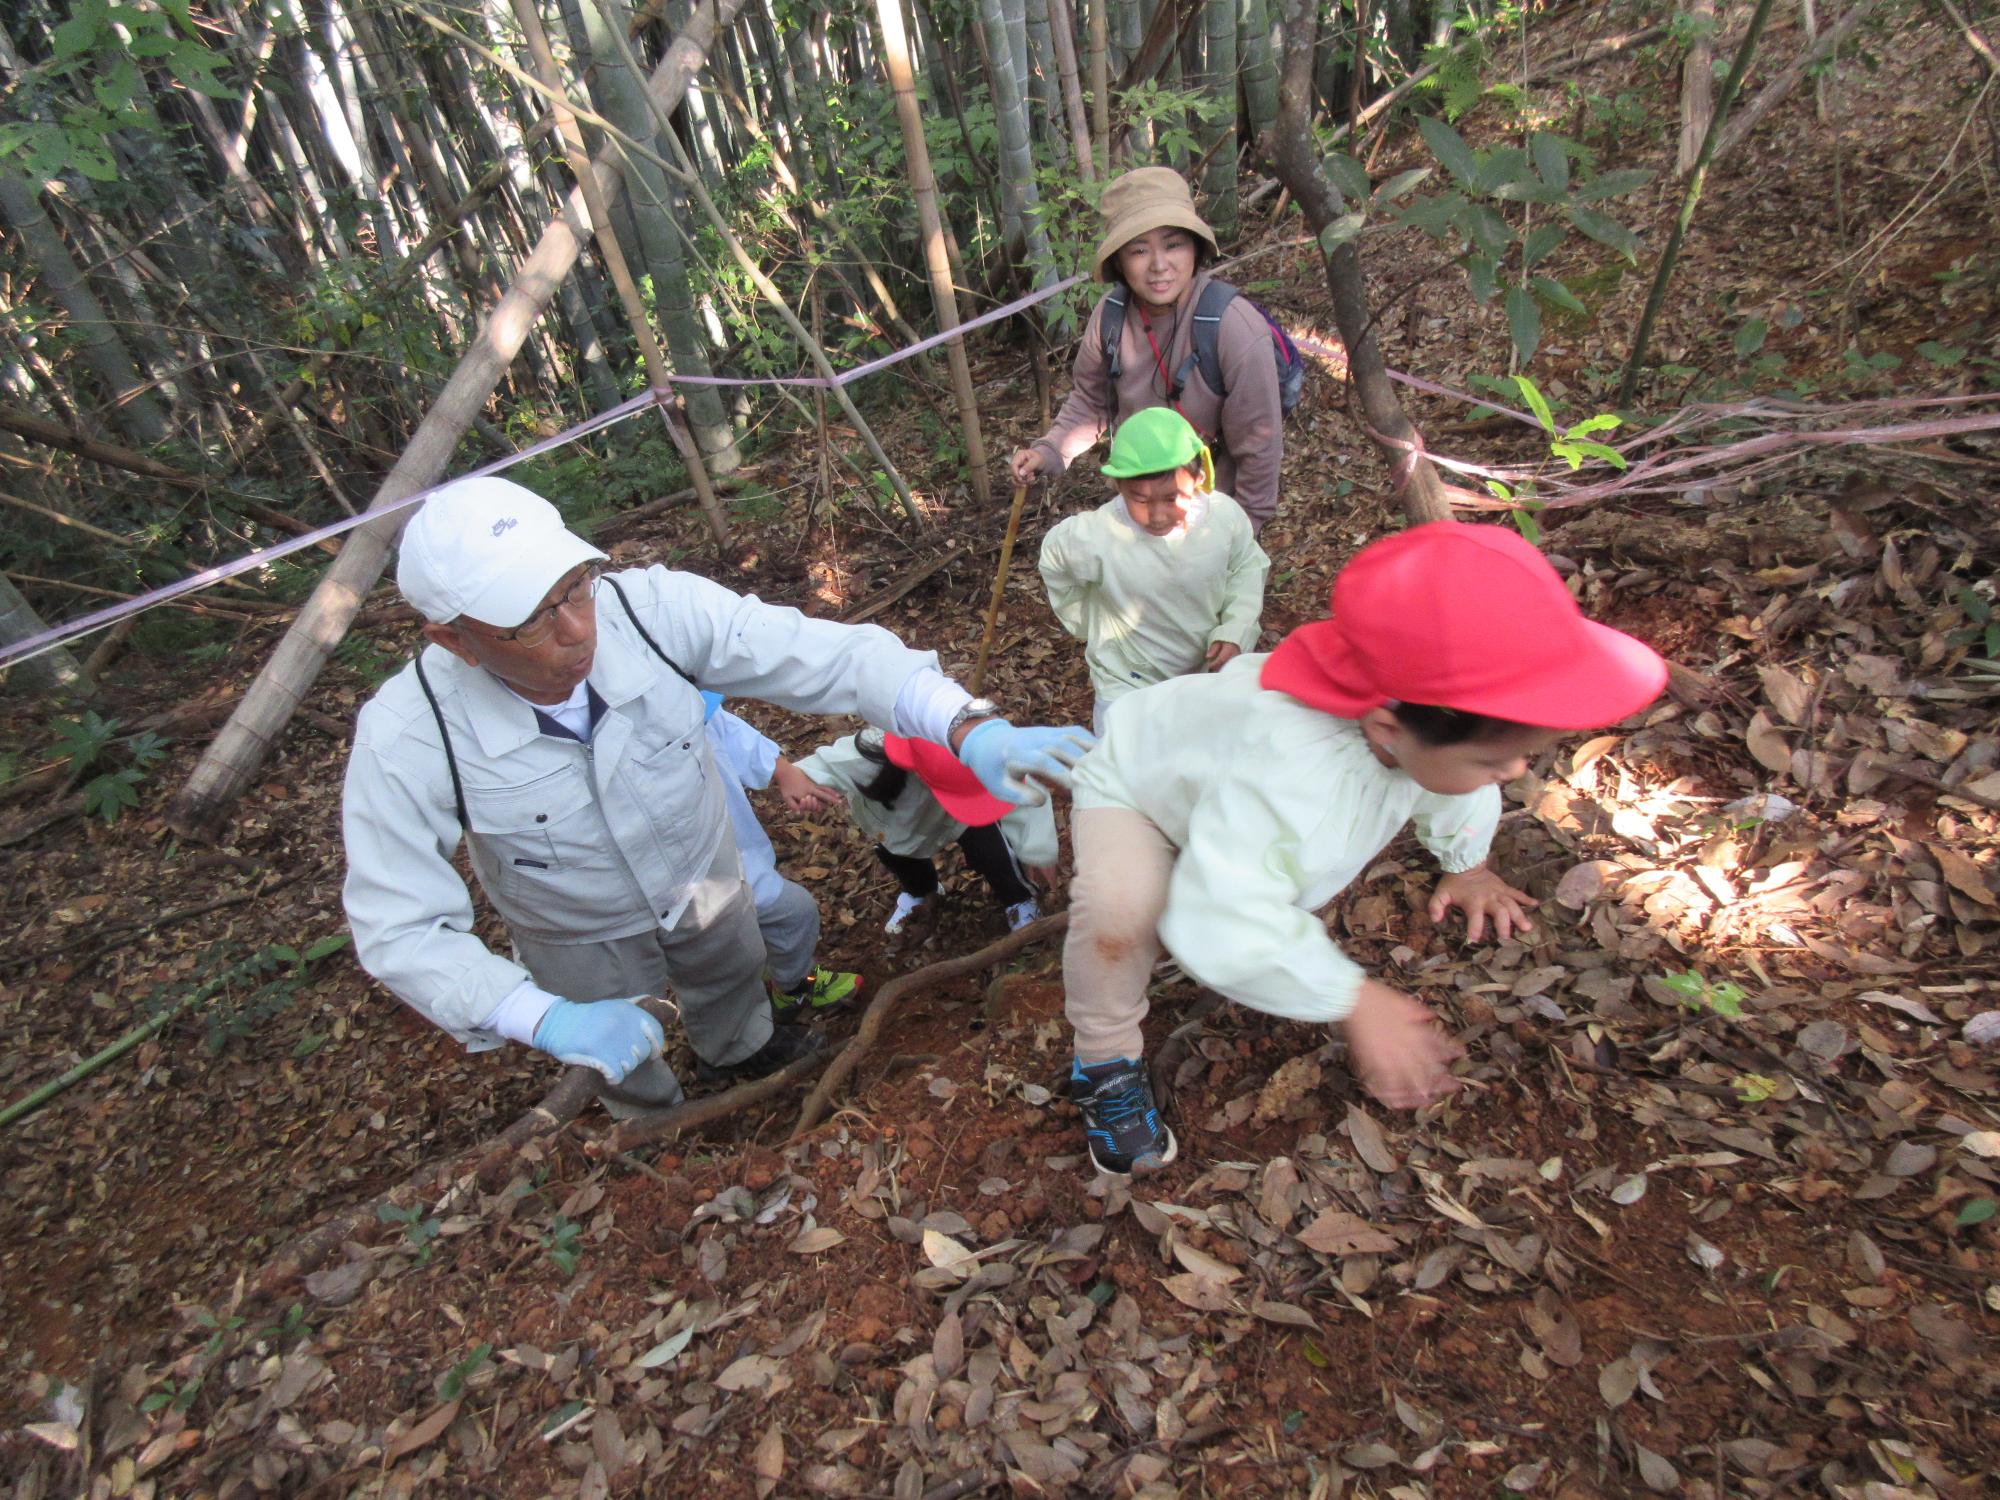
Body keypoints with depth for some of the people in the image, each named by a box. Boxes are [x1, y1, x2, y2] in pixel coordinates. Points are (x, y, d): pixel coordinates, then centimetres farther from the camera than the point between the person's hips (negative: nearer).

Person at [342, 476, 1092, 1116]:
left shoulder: (655, 607, -36)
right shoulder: (406, 739, -36)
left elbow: (823, 653, -38)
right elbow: (402, 929, -30)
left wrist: (970, 729, -53)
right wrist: (546, 1021, -45)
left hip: (703, 877, 2)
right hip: (576, 936, -1)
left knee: (732, 976, 34)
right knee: (619, 1061, 29)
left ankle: (739, 1053, 72)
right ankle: (656, 1120, 67)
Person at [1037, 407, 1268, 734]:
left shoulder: (1227, 515, -21)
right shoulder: (1096, 536, -29)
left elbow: (1247, 567, -1)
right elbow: (1054, 560, -6)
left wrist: (1235, 632, -14)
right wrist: (1085, 623, 2)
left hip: (1205, 671, 3)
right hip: (1128, 683, -3)